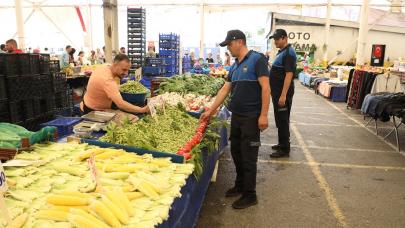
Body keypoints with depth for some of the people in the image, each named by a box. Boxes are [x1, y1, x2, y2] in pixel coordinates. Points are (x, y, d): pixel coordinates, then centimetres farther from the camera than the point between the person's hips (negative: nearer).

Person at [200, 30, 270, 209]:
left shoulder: (257, 59, -10)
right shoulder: (234, 66, 13)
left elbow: (265, 88, -15)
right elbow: (225, 89, 16)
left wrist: (263, 115, -20)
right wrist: (211, 111, 14)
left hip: (251, 118, -8)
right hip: (236, 115, 8)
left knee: (248, 157, 0)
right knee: (236, 152, 16)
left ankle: (250, 195, 15)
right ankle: (240, 185, 33)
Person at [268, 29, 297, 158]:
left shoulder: (289, 53, -16)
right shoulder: (282, 52, 14)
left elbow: (289, 74, -23)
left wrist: (283, 95, -26)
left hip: (283, 93, -10)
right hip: (277, 92, 10)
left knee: (282, 120, -3)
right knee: (280, 119, 17)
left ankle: (285, 149, 6)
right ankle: (282, 143, 29)